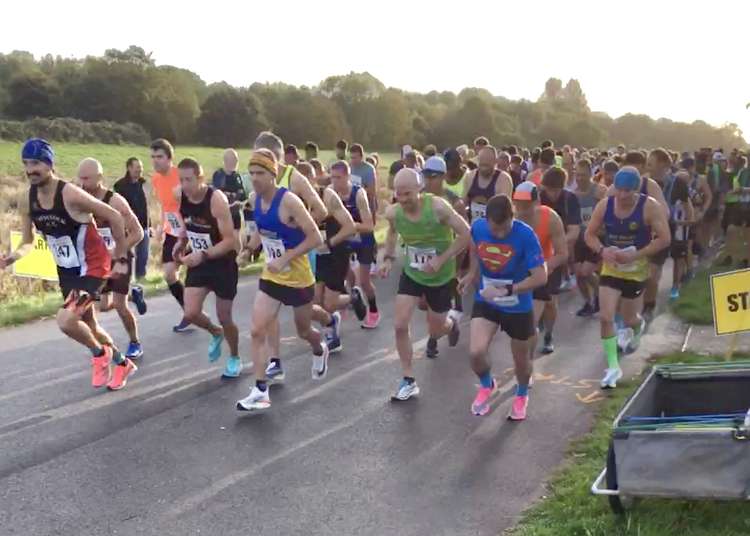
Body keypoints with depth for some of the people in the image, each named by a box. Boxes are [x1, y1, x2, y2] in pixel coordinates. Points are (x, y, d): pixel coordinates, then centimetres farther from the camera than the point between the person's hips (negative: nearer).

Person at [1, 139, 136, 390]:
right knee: (88, 325, 19)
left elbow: (115, 217, -17)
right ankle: (122, 363, 43)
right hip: (66, 270, 8)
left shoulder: (71, 194, -24)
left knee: (66, 320, -24)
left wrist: (121, 258, -11)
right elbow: (28, 242, 7)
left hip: (92, 266, -8)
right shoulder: (26, 200, -4)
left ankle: (100, 354, 6)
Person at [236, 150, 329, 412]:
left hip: (298, 278, -5)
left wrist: (284, 259, -28)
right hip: (270, 277, 5)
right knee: (257, 331, -8)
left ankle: (320, 351, 51)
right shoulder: (254, 198, -3)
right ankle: (260, 391, -1)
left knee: (303, 331, 16)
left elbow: (315, 238, -25)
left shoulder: (289, 201, -24)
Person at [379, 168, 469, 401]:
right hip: (411, 274, 3)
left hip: (441, 277, -3)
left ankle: (451, 323, 51)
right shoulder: (393, 212, -15)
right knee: (399, 325, -10)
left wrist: (441, 260, -26)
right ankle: (408, 381, 5)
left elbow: (466, 234, -21)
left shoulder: (437, 207, -29)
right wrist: (389, 258, -3)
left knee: (435, 331, 12)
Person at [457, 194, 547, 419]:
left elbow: (540, 277, -25)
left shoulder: (525, 235, -26)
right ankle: (487, 385, 20)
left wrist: (506, 290, -30)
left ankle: (521, 396, 50)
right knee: (476, 353, -17)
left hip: (518, 307, -2)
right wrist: (472, 274, 10)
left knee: (521, 360, 16)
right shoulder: (477, 227, -15)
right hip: (485, 302, 2)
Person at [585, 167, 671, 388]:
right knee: (605, 317, -9)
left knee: (629, 319, 13)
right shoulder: (604, 205, -9)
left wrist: (634, 255, -24)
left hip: (637, 271, -2)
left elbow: (664, 239, -16)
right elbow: (590, 234, 1)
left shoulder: (650, 207, -17)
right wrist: (602, 250, -20)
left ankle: (638, 326, 53)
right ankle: (612, 366, 3)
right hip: (611, 268, 2)